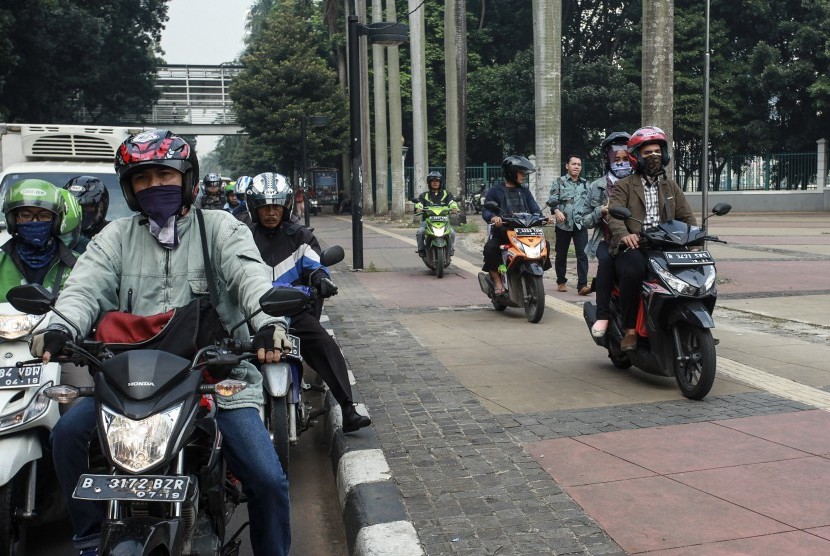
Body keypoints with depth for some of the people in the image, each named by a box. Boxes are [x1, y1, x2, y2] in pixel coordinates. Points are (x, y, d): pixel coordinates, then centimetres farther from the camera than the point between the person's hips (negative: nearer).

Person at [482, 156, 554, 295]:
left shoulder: (525, 191, 17)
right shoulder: (495, 191, 3)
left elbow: (534, 209, 8)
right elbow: (485, 210, -6)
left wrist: (544, 217, -14)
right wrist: (493, 217, -30)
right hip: (501, 232, -4)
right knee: (490, 248, -32)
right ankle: (497, 281, -17)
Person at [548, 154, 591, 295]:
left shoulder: (585, 184, 16)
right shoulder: (559, 182, 4)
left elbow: (589, 203, 23)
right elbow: (552, 200, -4)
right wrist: (556, 210, -21)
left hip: (580, 225, 2)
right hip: (563, 224, -2)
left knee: (582, 255, -10)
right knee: (561, 255, 8)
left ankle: (582, 285, -14)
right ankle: (561, 282, 23)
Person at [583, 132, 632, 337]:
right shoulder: (598, 187, 11)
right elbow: (586, 221, 10)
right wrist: (601, 211, -10)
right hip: (607, 240, -1)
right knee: (606, 260, -34)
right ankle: (602, 315, -28)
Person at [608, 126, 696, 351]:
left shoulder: (671, 186, 23)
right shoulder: (624, 186, 7)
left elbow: (686, 215, 16)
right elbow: (613, 213, -10)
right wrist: (624, 234, -31)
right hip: (633, 248, -4)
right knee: (633, 271, -36)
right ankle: (630, 330, -23)